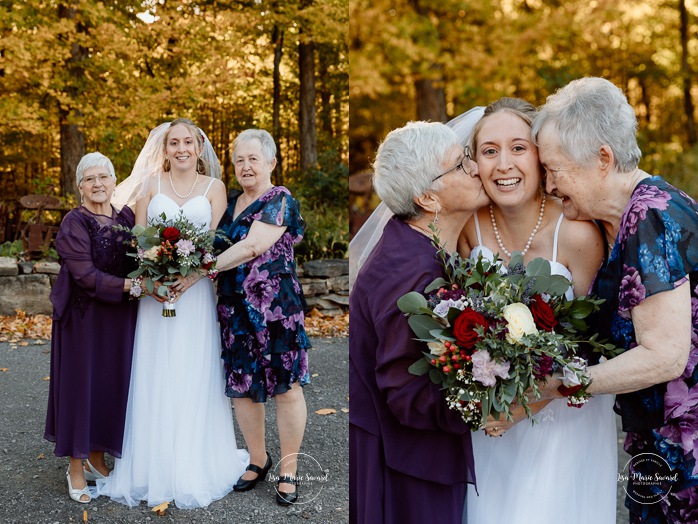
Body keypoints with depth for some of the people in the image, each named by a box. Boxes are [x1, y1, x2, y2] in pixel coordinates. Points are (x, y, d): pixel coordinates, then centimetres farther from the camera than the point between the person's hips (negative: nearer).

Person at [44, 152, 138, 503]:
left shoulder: (126, 217, 5)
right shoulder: (74, 223, -10)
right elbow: (86, 275, -19)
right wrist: (130, 285, -26)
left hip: (120, 319, 5)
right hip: (84, 318, -5)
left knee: (113, 385, 11)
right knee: (81, 385, 4)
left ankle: (97, 459, 29)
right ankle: (76, 469, 19)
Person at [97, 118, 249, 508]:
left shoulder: (214, 187, 6)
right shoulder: (151, 183, 9)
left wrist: (193, 276, -18)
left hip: (197, 289, -1)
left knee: (194, 376, 3)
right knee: (155, 377, 3)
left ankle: (195, 468, 15)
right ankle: (154, 468, 14)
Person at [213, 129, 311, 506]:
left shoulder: (280, 201, -7)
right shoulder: (230, 202, 14)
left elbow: (251, 247, -20)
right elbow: (217, 245, 23)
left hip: (275, 307, -6)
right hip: (234, 309, 7)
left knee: (286, 387, 0)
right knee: (241, 386, 11)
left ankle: (288, 472, 15)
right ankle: (258, 460, 30)